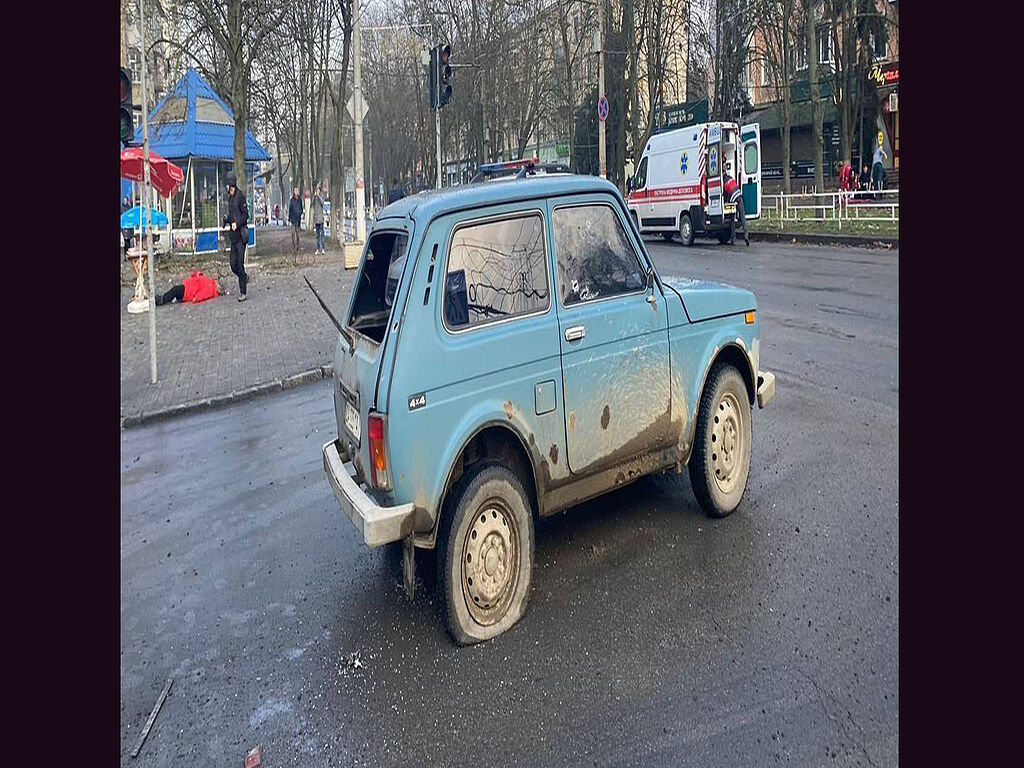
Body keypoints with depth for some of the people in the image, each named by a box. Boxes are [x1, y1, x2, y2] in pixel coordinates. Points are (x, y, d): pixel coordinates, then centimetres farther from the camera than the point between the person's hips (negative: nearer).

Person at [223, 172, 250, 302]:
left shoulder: (240, 196, -9)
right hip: (233, 234, 8)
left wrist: (237, 223, -23)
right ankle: (244, 278, 34)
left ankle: (242, 292, 0)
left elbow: (245, 214, -12)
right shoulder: (229, 197, 16)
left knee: (240, 264, -6)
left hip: (241, 233, -8)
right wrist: (227, 220, 5)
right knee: (233, 265, 8)